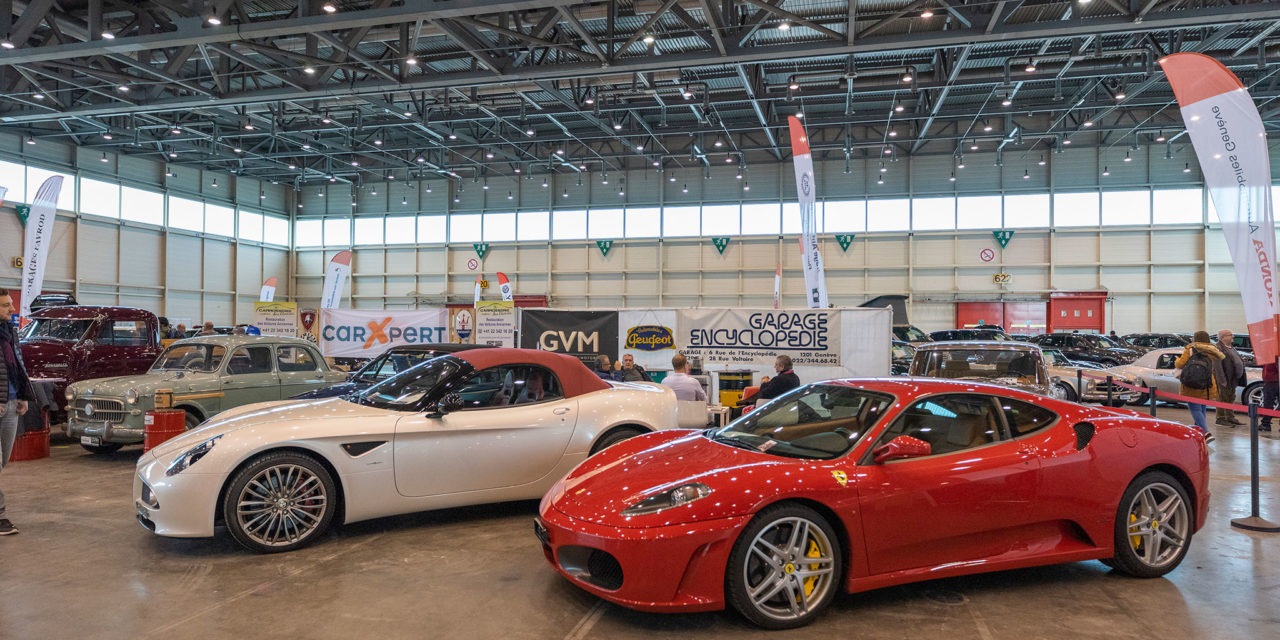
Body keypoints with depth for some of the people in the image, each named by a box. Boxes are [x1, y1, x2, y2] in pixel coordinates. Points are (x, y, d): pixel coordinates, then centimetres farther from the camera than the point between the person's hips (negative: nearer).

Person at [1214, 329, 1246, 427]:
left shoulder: (1231, 347, 17)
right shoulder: (1218, 348, -16)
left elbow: (1236, 360, 27)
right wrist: (1222, 379, -24)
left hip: (1233, 380, 10)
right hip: (1224, 380, -10)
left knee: (1231, 399, 17)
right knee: (1223, 398, -4)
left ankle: (1230, 417, 26)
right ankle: (1220, 418, 3)